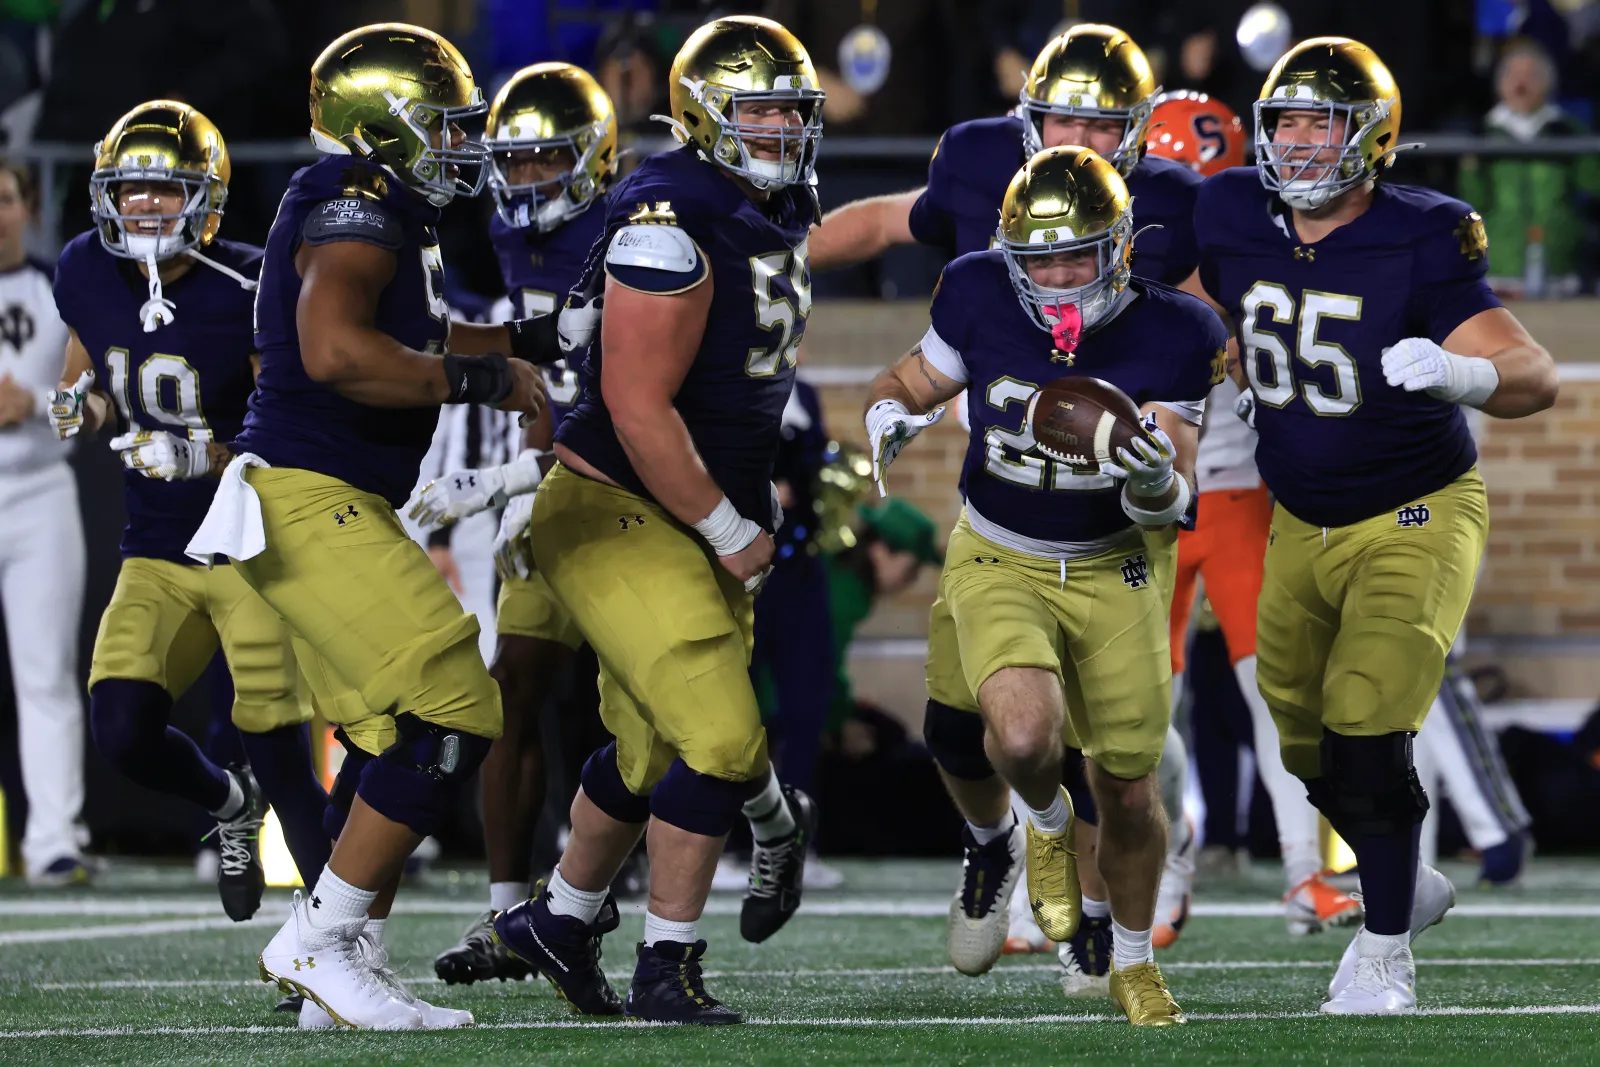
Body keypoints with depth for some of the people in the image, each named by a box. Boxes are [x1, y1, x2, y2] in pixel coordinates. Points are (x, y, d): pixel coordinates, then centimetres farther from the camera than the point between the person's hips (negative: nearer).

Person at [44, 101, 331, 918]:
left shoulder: (246, 292, -18)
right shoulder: (89, 275, -2)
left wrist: (208, 457, -29)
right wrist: (80, 407, -5)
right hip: (156, 553, 5)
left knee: (279, 755, -9)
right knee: (123, 733, -11)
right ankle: (230, 805, 21)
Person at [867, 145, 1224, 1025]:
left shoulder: (1172, 335, -18)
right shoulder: (979, 299, -16)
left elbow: (1168, 508, -15)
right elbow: (909, 382, 3)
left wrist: (1156, 480, -39)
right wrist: (888, 417, -20)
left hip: (1117, 567, 0)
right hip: (999, 565, 0)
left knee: (1128, 789, 2)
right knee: (1023, 738, -26)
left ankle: (1133, 963, 32)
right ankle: (1040, 826, 14)